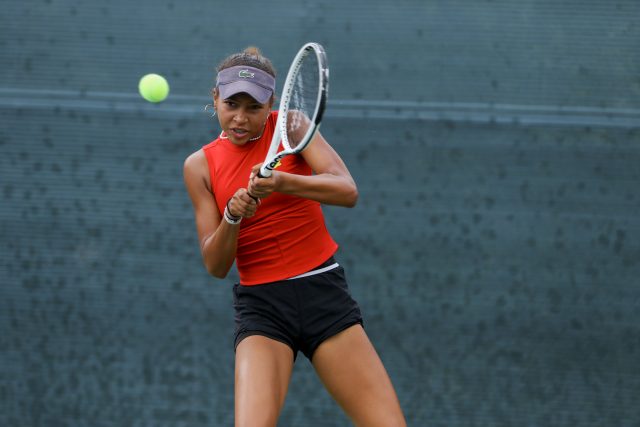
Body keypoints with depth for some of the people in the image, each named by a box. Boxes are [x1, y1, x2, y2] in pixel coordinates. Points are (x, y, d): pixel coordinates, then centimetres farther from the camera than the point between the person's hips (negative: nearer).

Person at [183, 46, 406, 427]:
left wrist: (281, 182, -31)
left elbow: (347, 191, -15)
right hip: (261, 304, 0)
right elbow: (215, 266, 1)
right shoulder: (201, 166, 4)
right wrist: (232, 217, -19)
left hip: (324, 291, 0)